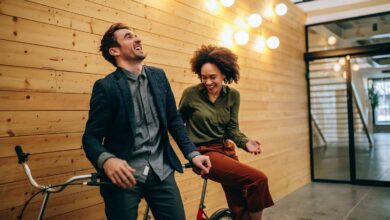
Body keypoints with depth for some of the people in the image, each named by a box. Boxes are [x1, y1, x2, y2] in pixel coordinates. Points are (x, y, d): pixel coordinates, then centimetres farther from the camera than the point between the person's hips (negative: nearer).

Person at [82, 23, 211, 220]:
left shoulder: (158, 76, 8)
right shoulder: (106, 87, -7)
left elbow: (174, 120, 12)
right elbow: (91, 137, -9)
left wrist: (192, 153, 2)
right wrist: (107, 160, -30)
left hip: (161, 172, 4)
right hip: (124, 174, -4)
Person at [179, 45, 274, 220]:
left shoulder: (233, 95, 2)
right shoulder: (191, 94, -9)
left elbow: (232, 128, 3)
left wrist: (245, 142, -15)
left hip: (226, 151, 5)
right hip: (204, 153, -5)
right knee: (258, 179, -21)